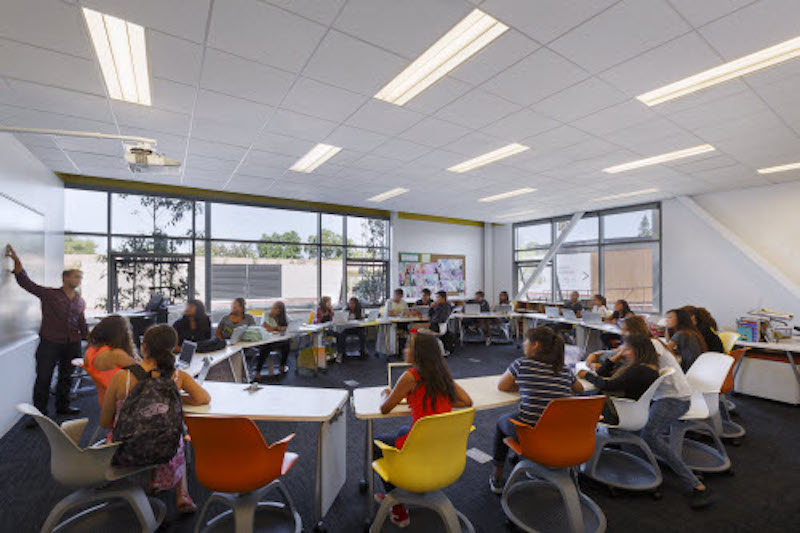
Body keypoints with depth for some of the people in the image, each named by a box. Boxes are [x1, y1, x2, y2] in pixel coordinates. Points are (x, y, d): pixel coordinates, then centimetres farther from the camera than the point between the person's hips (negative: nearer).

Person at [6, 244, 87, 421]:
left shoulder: (80, 301, 11)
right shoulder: (49, 294, -1)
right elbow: (26, 282, -8)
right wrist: (16, 261, -17)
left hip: (72, 345, 4)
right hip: (50, 343, -4)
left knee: (65, 377, 15)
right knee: (43, 378, -1)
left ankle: (62, 406, 29)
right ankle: (39, 413, 10)